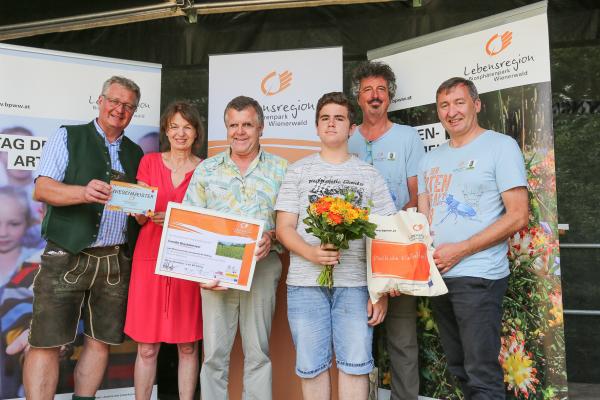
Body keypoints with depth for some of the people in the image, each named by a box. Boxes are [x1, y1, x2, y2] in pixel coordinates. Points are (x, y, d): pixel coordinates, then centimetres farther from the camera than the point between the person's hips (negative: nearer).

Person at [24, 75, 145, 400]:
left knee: (101, 342, 8)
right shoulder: (68, 137, 4)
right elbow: (42, 189, -7)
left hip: (116, 261, 4)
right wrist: (82, 192, -25)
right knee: (46, 344, -2)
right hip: (67, 257, -3)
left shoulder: (135, 153, 16)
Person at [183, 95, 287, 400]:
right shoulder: (206, 169, 10)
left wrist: (272, 237, -15)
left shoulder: (280, 169, 7)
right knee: (214, 354, 5)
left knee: (257, 351, 6)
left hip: (262, 266, -1)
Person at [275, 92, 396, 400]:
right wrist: (311, 252, -17)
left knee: (355, 364, 1)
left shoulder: (369, 175, 8)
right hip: (306, 282, 1)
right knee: (311, 366, 8)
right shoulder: (299, 171, 9)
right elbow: (284, 228, 3)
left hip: (355, 284, 0)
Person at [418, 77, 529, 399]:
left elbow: (518, 216, -10)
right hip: (437, 276, 6)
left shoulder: (501, 146, -3)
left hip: (479, 276, -6)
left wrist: (460, 250, -14)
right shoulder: (431, 160, 14)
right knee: (459, 369, 16)